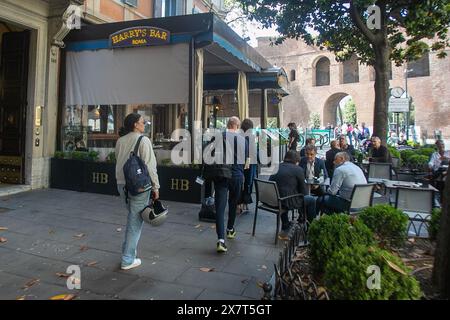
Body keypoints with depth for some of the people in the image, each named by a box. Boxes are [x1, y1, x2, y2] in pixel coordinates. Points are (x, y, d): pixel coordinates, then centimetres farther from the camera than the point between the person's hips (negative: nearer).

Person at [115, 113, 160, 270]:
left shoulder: (120, 141, 10)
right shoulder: (143, 140, -9)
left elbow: (118, 162, 12)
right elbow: (150, 166, -12)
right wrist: (155, 186, -7)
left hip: (122, 184, 7)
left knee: (132, 217, 23)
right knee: (136, 221, 3)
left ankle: (128, 250, 31)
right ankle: (127, 260, 12)